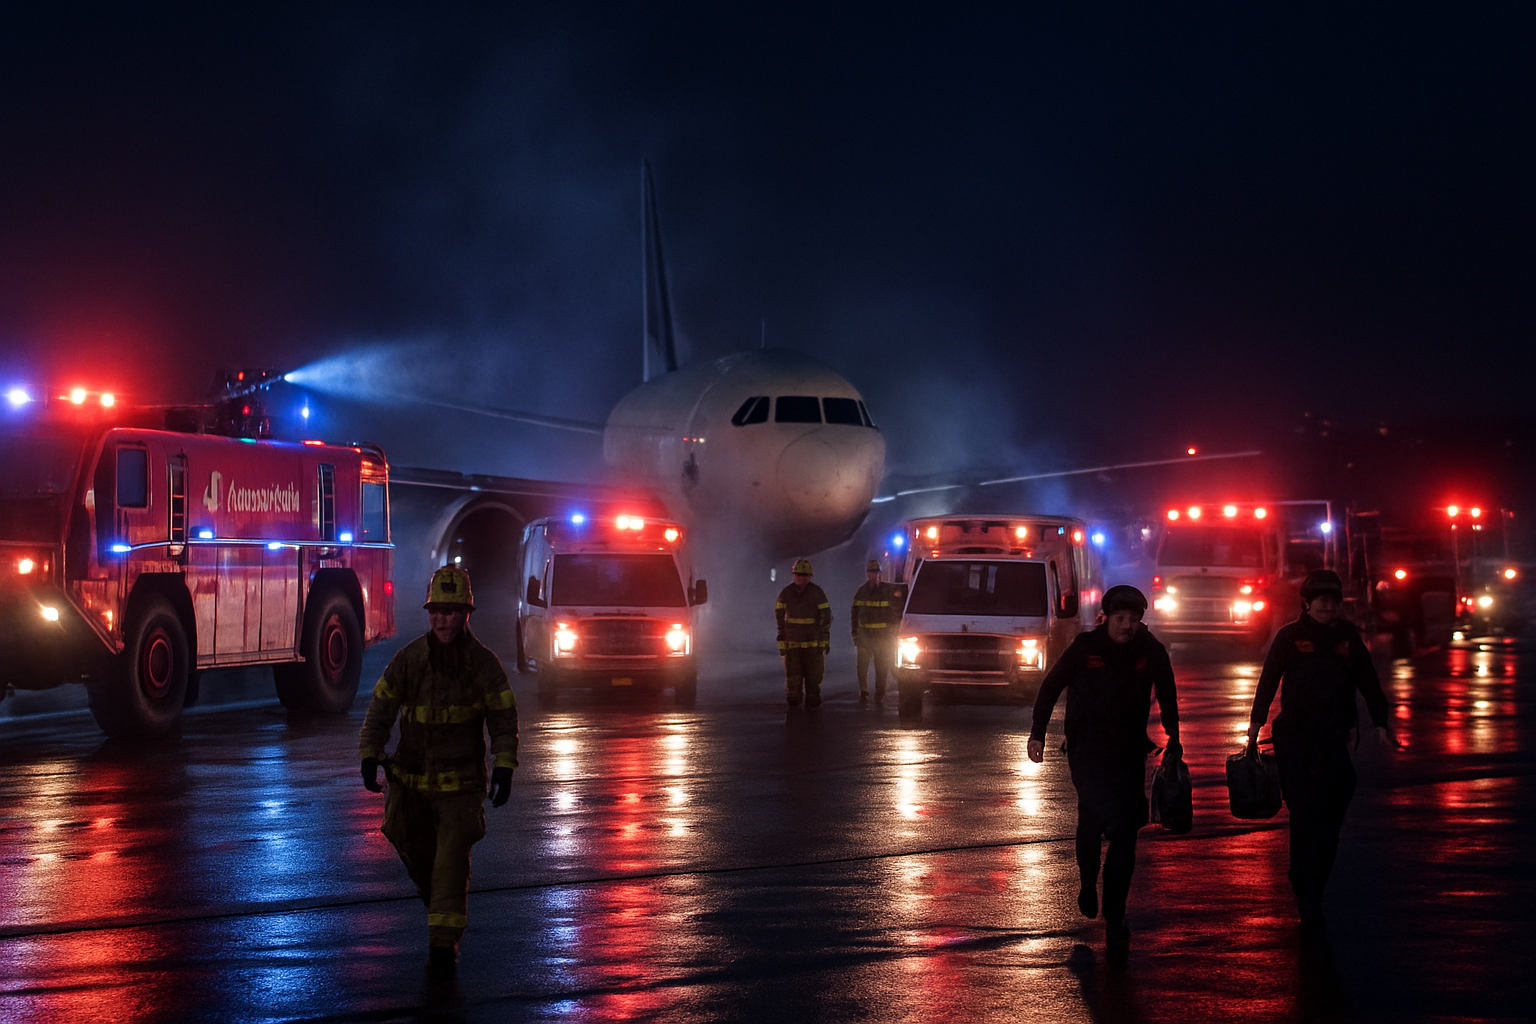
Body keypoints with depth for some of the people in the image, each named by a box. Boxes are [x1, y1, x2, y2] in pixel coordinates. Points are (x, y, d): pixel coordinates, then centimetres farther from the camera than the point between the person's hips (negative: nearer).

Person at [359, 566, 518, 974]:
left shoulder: (483, 663, -7)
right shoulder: (409, 658, -4)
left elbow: (504, 719, -2)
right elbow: (381, 709, 0)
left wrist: (504, 769, -13)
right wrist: (370, 757, -11)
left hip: (461, 779, -3)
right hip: (411, 776, 3)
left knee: (452, 858, -11)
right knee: (415, 851, 11)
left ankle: (444, 942, -11)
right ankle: (443, 907, 38)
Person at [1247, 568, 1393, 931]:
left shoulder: (1348, 636, 8)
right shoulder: (1290, 636, 1)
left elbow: (1368, 682, 11)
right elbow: (1268, 682, -1)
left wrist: (1380, 724, 5)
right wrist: (1255, 727, -6)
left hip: (1334, 740, 3)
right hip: (1295, 741, -3)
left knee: (1330, 819, 0)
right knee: (1305, 816, -9)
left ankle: (1309, 891, 16)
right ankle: (1308, 899, -5)